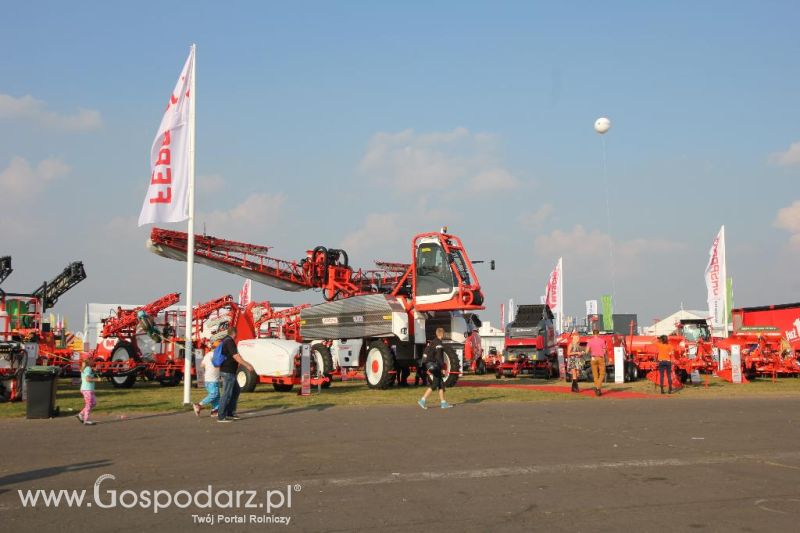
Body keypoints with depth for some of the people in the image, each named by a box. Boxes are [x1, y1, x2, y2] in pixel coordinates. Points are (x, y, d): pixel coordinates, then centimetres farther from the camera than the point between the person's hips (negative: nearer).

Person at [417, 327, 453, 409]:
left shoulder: (432, 342, 16)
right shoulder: (439, 344, -15)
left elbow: (429, 355, 21)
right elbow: (439, 358, -21)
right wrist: (442, 368, -17)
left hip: (430, 366, 10)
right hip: (434, 366, -10)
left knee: (441, 384, 11)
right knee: (434, 385, -8)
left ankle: (443, 403, 12)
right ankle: (422, 400, -7)